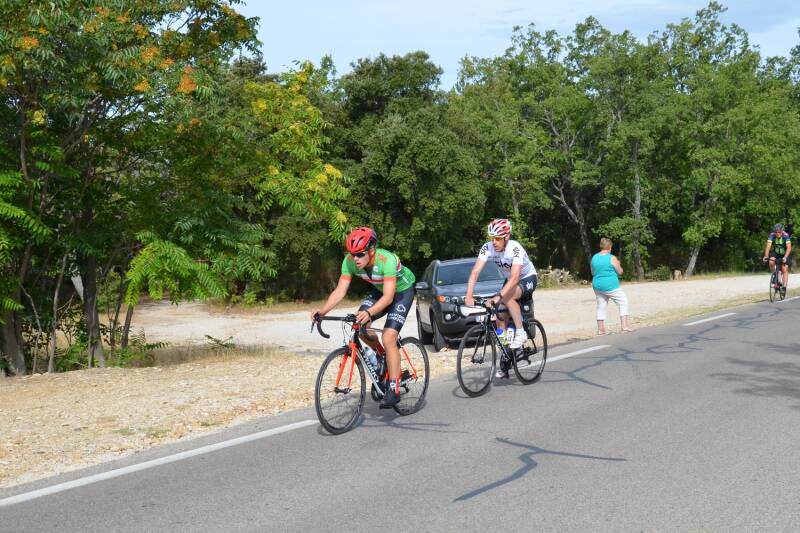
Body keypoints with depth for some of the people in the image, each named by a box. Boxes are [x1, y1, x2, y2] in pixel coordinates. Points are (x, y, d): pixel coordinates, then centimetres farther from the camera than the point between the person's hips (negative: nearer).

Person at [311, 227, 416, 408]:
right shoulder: (349, 261, -22)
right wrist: (322, 310, -38)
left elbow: (388, 296, -43)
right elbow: (340, 291, -22)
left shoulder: (387, 260, -38)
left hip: (402, 291, -6)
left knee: (388, 339, -19)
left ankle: (394, 390, -11)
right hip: (380, 290, 6)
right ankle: (382, 356, 13)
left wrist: (369, 312, -60)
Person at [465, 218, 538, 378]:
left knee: (507, 297, -36)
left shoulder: (515, 249, -33)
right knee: (500, 319, -5)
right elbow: (475, 272, -26)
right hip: (510, 280, 6)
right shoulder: (487, 248, -19)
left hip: (528, 279, -6)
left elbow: (515, 278, -43)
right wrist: (469, 295, -39)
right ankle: (505, 362, 8)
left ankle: (520, 333, -19)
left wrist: (498, 296, -53)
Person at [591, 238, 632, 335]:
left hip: (597, 286, 6)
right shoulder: (612, 258, -13)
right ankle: (624, 325, 0)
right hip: (610, 286, -6)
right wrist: (618, 265, 15)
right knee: (623, 302, 7)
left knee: (601, 306, 13)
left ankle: (600, 329, 14)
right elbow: (620, 272, -4)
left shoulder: (594, 258, 4)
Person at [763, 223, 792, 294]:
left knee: (784, 270, -10)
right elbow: (768, 246, -34)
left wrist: (785, 257, -51)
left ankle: (784, 287, -7)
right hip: (775, 252, 1)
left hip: (784, 254, -1)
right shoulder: (771, 235, -24)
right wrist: (766, 256, -49)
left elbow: (789, 247, -37)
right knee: (771, 262, -28)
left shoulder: (786, 236, -28)